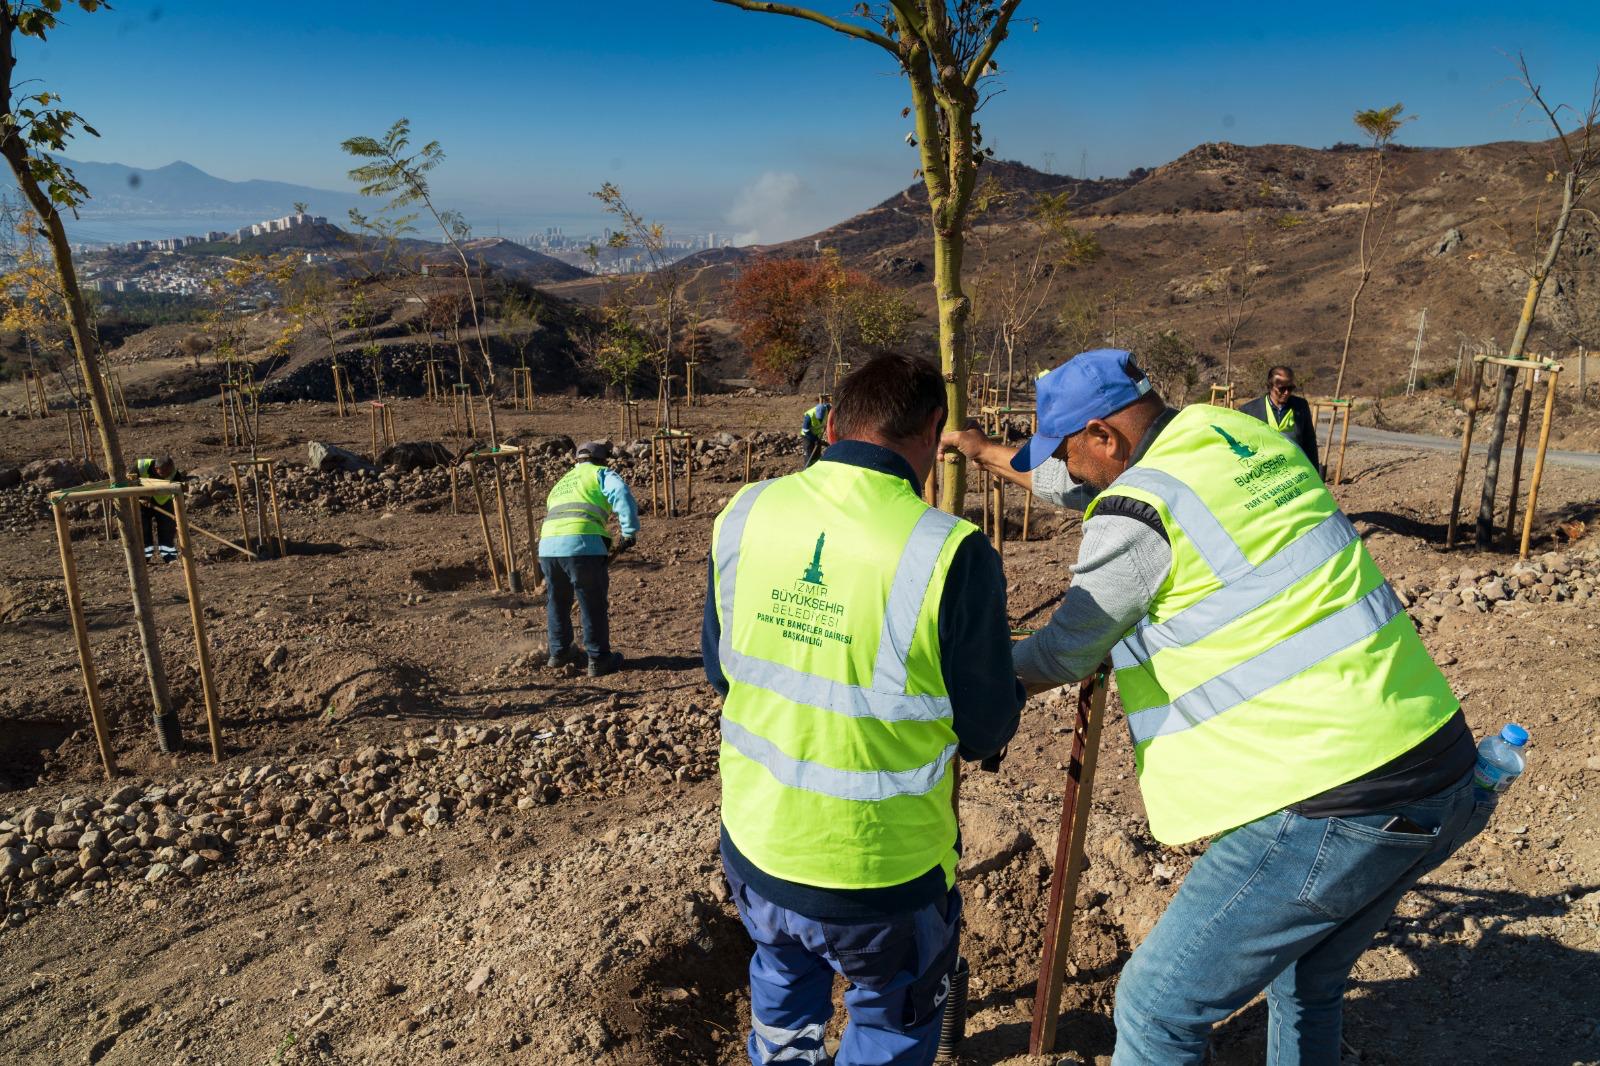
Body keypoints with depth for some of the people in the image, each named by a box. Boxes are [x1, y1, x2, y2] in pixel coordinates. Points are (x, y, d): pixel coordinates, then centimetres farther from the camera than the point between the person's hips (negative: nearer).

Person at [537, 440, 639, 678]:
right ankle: (599, 660, 16)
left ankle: (559, 652, 38)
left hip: (547, 546, 6)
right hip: (582, 544, -6)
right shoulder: (601, 474, 14)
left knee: (557, 603, 24)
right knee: (594, 605, 8)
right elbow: (622, 496, -8)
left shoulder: (561, 483, 34)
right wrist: (629, 532, -6)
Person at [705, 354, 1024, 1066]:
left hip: (752, 852, 4)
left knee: (783, 984, 35)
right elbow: (984, 732, -11)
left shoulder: (743, 515, -10)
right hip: (882, 879, -4)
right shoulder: (949, 554, -24)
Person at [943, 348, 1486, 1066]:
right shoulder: (1242, 435, 11)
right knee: (1306, 986, 28)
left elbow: (1063, 655, -2)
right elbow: (1085, 487, 27)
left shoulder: (1137, 509, -15)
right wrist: (985, 454, 39)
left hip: (1331, 809, -9)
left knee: (1156, 1008, 5)